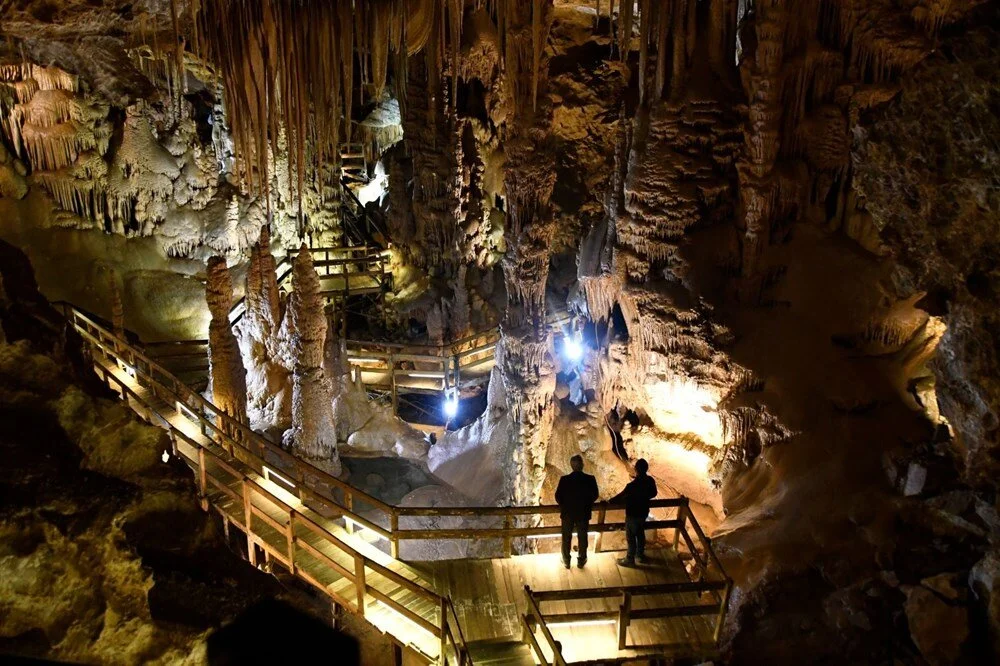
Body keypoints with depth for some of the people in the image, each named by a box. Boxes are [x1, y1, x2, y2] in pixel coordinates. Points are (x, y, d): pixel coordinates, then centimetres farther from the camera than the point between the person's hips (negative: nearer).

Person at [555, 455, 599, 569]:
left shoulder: (564, 479, -18)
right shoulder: (590, 479, -16)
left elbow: (558, 496, -10)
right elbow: (595, 496, -4)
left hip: (567, 513, 0)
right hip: (583, 513, 1)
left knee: (566, 538, 15)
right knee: (582, 537, 17)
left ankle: (566, 561, 25)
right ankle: (581, 560, 28)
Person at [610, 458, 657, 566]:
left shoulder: (632, 485, -32)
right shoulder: (650, 481, -11)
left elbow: (621, 497, -20)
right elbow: (653, 493, 7)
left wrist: (610, 501, -4)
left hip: (633, 514, -7)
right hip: (643, 512, 7)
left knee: (631, 537, 10)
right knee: (640, 534, 25)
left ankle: (630, 559, 23)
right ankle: (641, 555, 40)